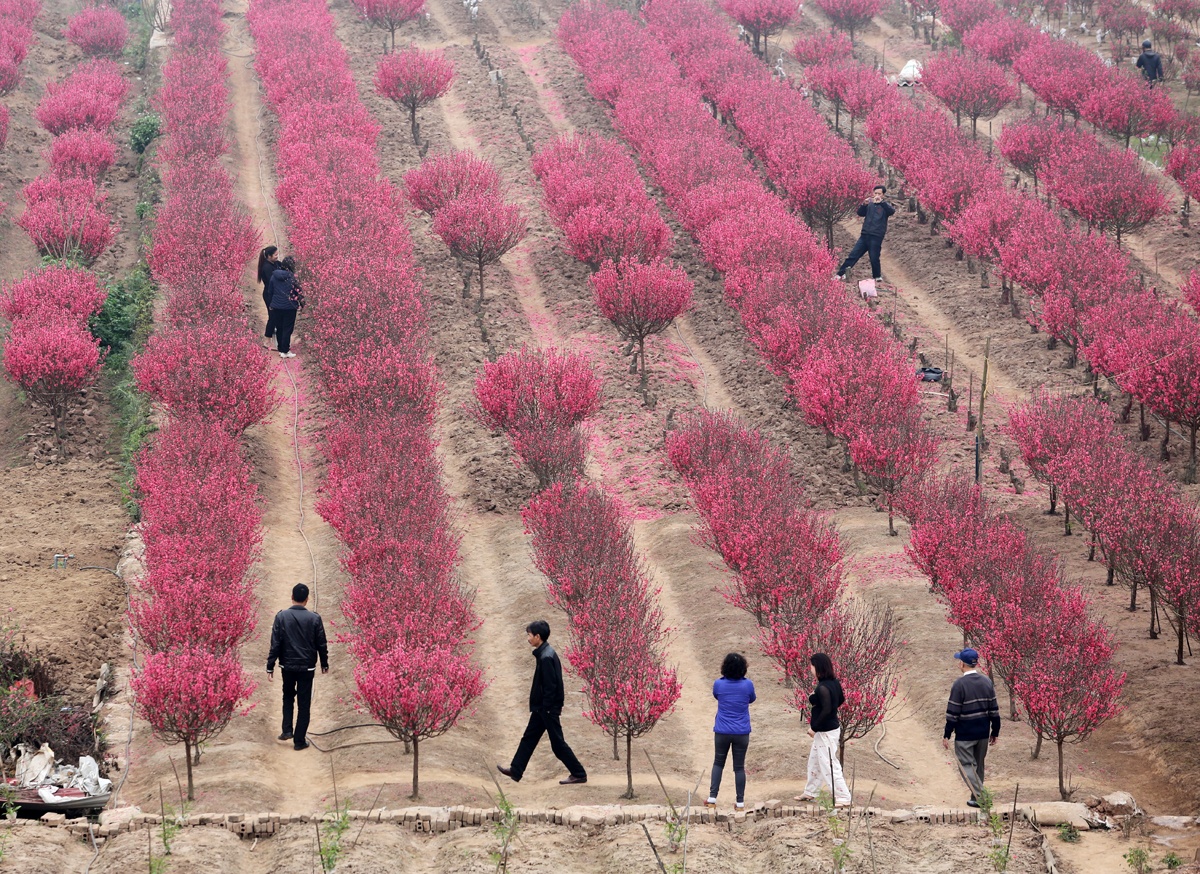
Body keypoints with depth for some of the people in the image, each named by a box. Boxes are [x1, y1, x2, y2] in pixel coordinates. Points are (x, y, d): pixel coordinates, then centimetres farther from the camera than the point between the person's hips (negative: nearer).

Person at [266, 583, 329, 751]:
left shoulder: (281, 616, -7)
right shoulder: (315, 618, -7)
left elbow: (275, 644, -7)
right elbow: (321, 644, 1)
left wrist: (270, 666, -1)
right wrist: (324, 664, 16)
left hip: (287, 666, 1)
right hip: (307, 668, -1)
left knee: (288, 697, 24)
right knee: (304, 704, 6)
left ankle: (287, 730, 11)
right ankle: (299, 740, 7)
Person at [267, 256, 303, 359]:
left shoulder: (274, 276, 1)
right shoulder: (291, 276, -12)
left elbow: (270, 291, 9)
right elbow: (297, 291, -7)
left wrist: (271, 304, 20)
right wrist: (301, 302, 10)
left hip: (276, 306, 5)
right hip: (289, 307, -5)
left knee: (279, 328, 15)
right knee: (287, 329, 2)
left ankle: (281, 350, 22)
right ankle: (285, 351, 2)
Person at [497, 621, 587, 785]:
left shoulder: (546, 657, -21)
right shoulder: (543, 654, 9)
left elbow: (550, 686, -23)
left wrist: (546, 709, -20)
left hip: (547, 709, -10)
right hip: (542, 708, 10)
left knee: (557, 743, -2)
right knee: (529, 738, 14)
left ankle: (579, 774, 4)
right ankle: (516, 771, 21)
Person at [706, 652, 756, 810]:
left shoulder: (718, 684, -9)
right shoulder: (748, 685, -9)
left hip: (722, 731, 0)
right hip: (742, 732, 0)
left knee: (718, 763, 15)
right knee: (739, 767, 7)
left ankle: (712, 798, 7)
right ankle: (740, 803, 10)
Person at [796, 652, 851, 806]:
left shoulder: (823, 687, -24)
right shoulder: (834, 683, 3)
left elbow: (826, 710, -27)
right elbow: (841, 700, 16)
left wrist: (814, 728, -18)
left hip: (826, 732, -10)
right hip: (832, 727, 10)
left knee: (828, 765, -3)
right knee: (814, 761, 22)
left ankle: (843, 798, 1)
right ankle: (810, 793, 35)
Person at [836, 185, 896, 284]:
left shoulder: (884, 206, 1)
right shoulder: (870, 205, 13)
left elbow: (892, 211, -20)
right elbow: (860, 213, 4)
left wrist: (881, 202, -32)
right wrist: (864, 204, -15)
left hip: (876, 237, -4)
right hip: (865, 235, 4)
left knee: (874, 258, -1)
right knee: (853, 255, 3)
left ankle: (878, 277, 19)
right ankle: (840, 274, 5)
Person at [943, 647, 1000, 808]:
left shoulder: (959, 684, -15)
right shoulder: (987, 682, 3)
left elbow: (953, 713, -14)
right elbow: (994, 710, 6)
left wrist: (947, 735, -7)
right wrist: (995, 732, 14)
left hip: (965, 734, -6)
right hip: (983, 733, 6)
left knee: (966, 765, 1)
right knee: (978, 765, 18)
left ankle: (980, 796, -12)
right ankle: (977, 797, 24)